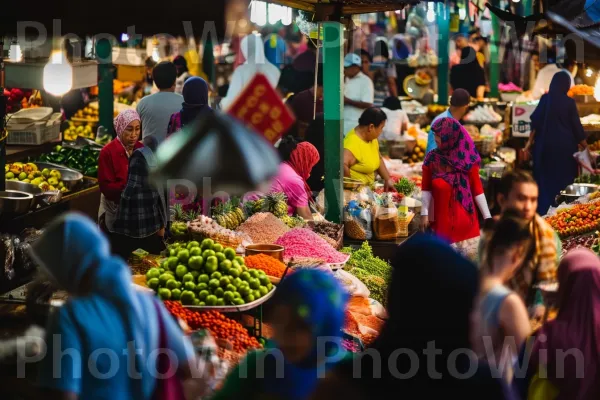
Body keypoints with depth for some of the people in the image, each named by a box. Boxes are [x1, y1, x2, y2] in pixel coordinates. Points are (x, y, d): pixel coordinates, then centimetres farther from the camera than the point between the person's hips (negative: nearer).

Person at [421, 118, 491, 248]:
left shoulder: (467, 159, -5)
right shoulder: (432, 159, -2)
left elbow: (477, 189, -3)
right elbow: (426, 189, 2)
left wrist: (487, 217, -4)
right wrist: (424, 214, -6)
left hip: (464, 217, -1)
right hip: (442, 218, 1)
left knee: (468, 252, 2)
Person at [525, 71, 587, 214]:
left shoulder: (545, 99, -1)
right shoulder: (569, 102, -6)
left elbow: (536, 122, -3)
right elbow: (576, 126, -2)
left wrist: (530, 142, 5)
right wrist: (585, 147, 7)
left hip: (546, 144, 2)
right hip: (565, 145, -2)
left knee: (545, 178, 10)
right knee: (564, 178, 7)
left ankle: (544, 210, 9)